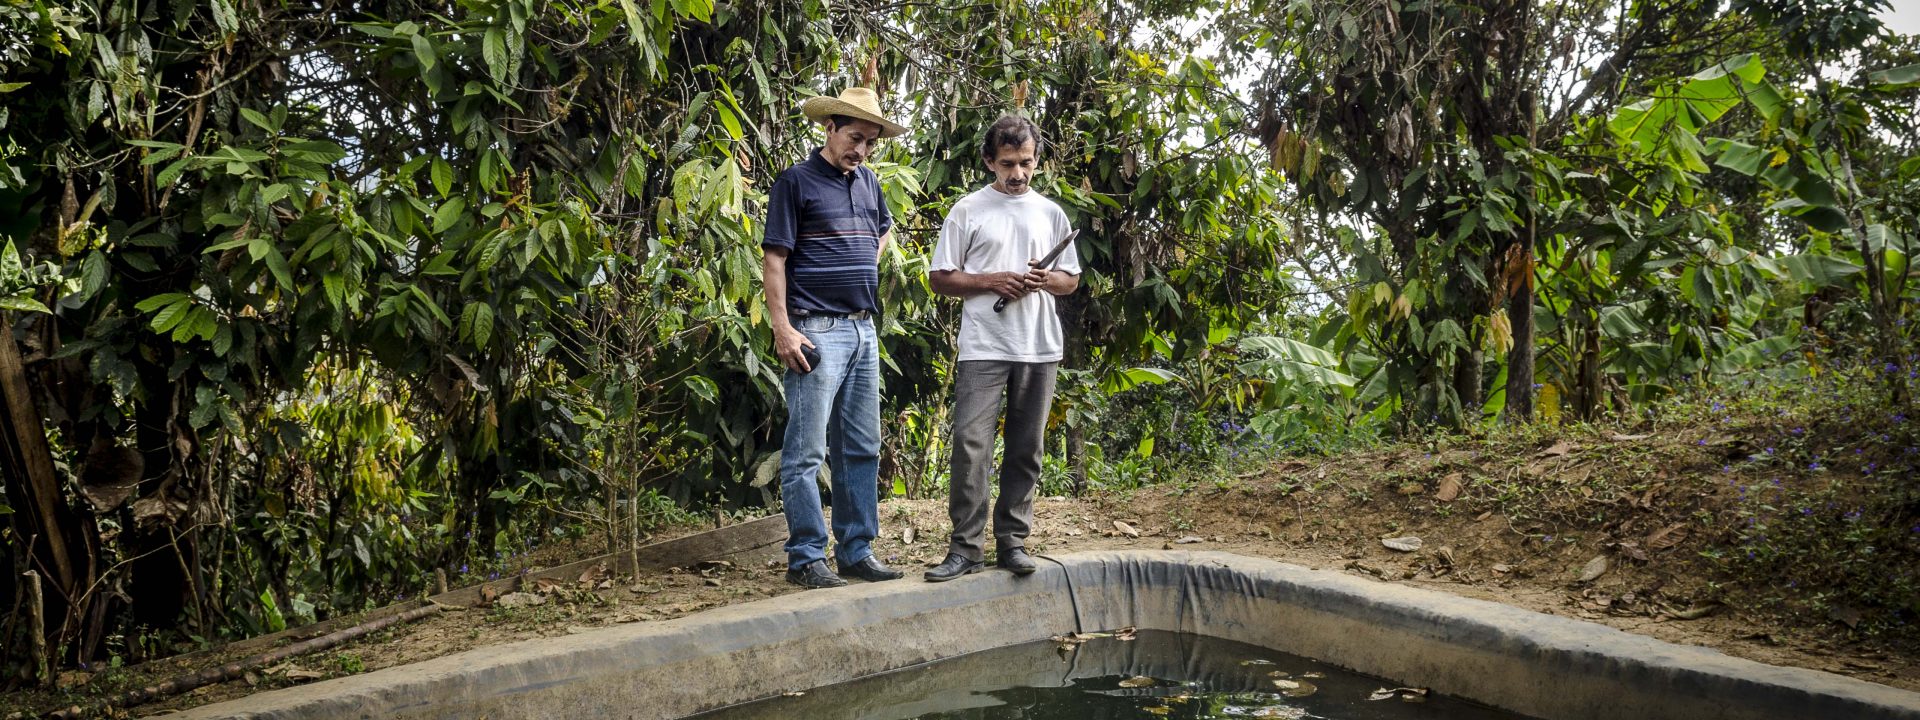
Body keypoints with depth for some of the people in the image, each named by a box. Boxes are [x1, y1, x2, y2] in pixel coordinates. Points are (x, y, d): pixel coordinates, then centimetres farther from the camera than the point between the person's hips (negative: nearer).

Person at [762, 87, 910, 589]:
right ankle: (806, 557, 2)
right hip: (816, 331, -7)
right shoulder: (796, 182, -5)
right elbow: (774, 257, -10)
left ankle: (856, 550, 19)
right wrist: (782, 328, -18)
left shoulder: (868, 183, 15)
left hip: (863, 329, 8)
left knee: (862, 448, 10)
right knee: (807, 450, -5)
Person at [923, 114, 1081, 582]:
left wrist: (1047, 280, -6)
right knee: (970, 444, -10)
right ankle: (966, 546, -3)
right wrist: (991, 281, -12)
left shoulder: (1050, 213, 14)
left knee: (1025, 450, 7)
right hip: (983, 347, -3)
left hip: (1039, 349, 3)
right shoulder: (968, 211, 4)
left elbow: (1072, 279, 17)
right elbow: (939, 278, 3)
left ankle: (1012, 540, 16)